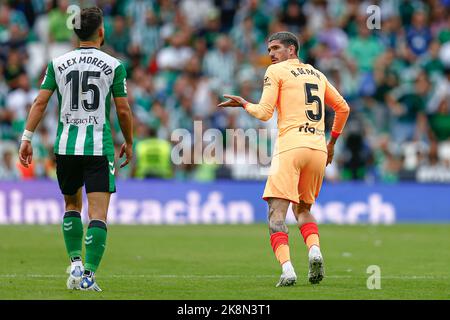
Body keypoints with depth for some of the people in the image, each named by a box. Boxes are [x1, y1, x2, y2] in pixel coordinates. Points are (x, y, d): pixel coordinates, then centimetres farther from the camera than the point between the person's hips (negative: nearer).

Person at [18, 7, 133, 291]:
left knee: (72, 204, 22)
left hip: (66, 145, 3)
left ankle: (75, 263, 13)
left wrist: (27, 138, 3)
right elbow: (123, 110, -1)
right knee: (98, 213, -3)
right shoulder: (114, 65, -2)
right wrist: (129, 143, 12)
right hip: (99, 147, -3)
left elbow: (40, 102, 0)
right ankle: (88, 275, -12)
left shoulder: (58, 64, 5)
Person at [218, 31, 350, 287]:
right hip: (318, 148, 6)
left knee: (277, 214, -8)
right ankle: (315, 249, -8)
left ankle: (287, 268, -27)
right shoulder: (317, 74, 22)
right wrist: (332, 141, 35)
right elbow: (343, 108, 26)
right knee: (303, 209, 20)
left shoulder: (276, 71, 4)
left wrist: (243, 104, 16)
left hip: (291, 145, -6)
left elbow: (264, 113, -3)